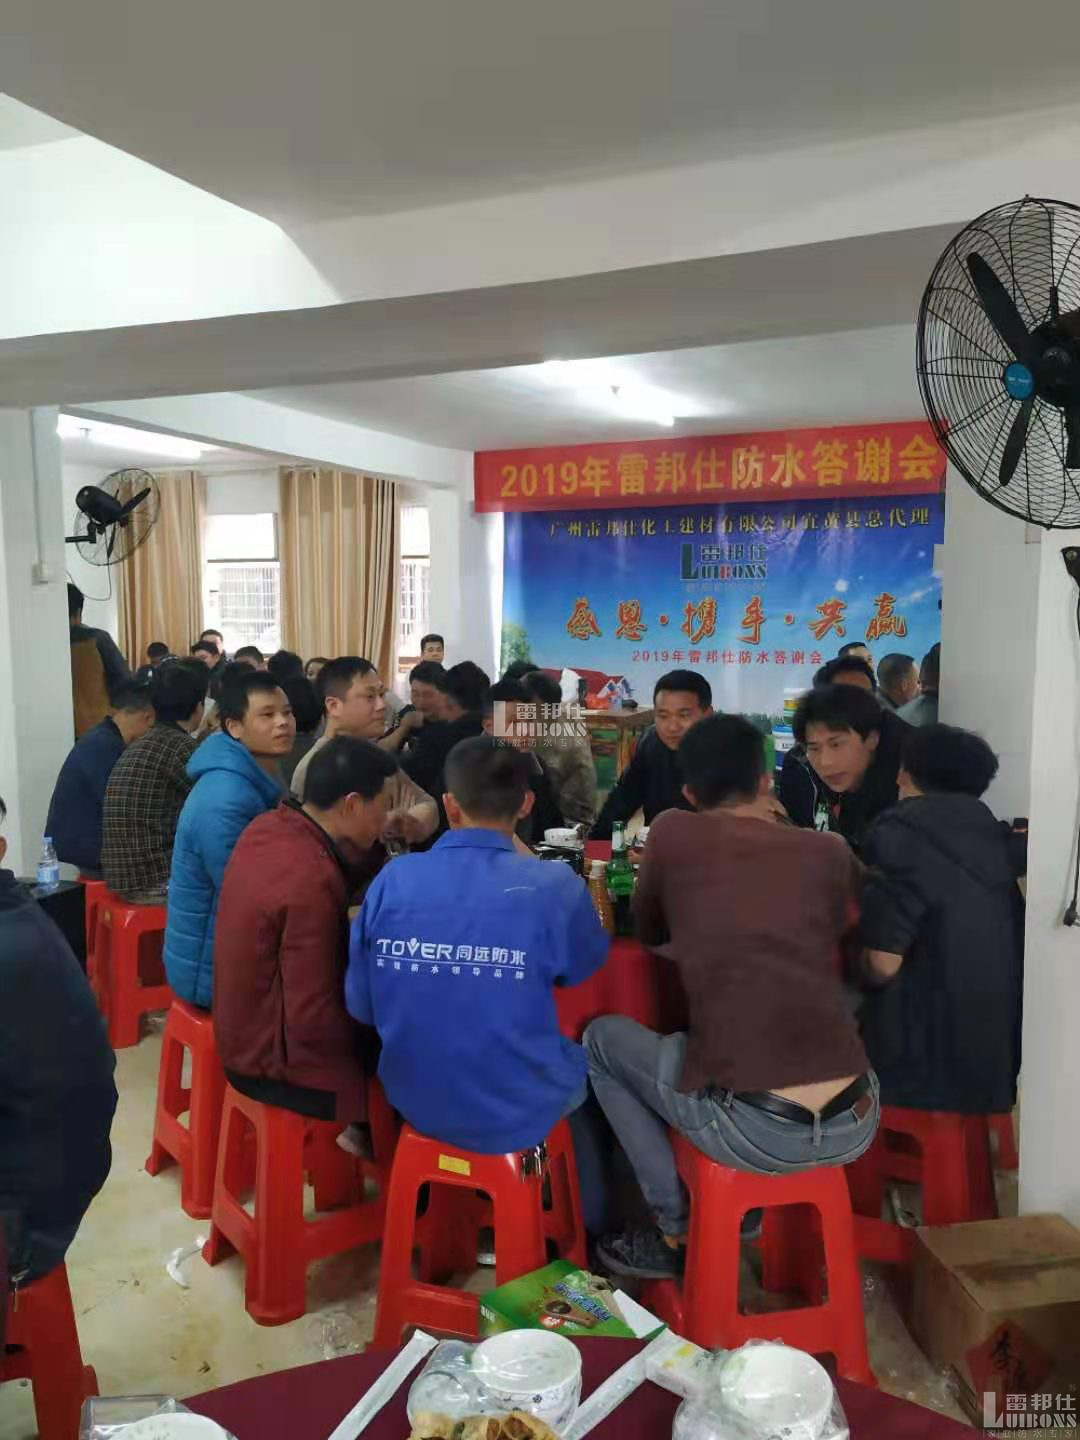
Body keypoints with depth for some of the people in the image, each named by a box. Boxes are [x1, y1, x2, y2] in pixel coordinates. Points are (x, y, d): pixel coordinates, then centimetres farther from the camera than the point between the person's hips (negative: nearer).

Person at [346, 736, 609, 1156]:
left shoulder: (393, 879, -12)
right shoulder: (552, 886, -21)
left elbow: (361, 1006, -3)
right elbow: (584, 967, 2)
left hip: (413, 1103, 3)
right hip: (518, 1117, -3)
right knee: (592, 1053, 29)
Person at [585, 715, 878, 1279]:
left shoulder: (671, 833, 0)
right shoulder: (828, 852, 7)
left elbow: (648, 932, 18)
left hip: (753, 1131, -3)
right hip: (855, 1124, 4)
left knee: (602, 1037, 21)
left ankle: (677, 1230, 22)